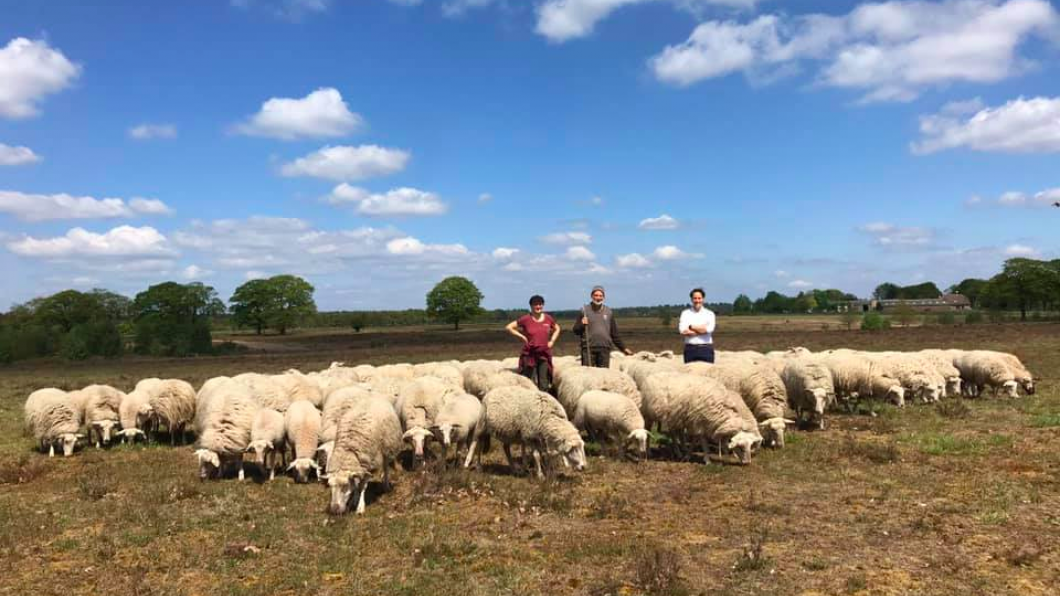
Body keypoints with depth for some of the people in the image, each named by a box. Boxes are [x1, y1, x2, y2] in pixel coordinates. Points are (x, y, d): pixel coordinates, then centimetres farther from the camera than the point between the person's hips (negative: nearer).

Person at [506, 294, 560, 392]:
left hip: (544, 354, 3)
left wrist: (552, 340, 7)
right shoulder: (526, 319, -7)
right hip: (529, 354, -3)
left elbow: (557, 329, 21)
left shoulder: (548, 318, 3)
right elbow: (509, 327, -3)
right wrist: (522, 336, -7)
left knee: (544, 384, 8)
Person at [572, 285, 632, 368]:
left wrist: (623, 348, 17)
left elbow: (614, 334, 19)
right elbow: (576, 331, 6)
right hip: (588, 348, -2)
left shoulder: (608, 312, 13)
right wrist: (582, 324, -14)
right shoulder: (585, 310, 6)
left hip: (605, 349, 2)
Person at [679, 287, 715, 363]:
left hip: (706, 349, 0)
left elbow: (709, 329, -11)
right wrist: (701, 329, -8)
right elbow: (683, 331, -7)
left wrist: (691, 327, -5)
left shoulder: (709, 314, 7)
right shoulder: (685, 313, 8)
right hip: (690, 348, 0)